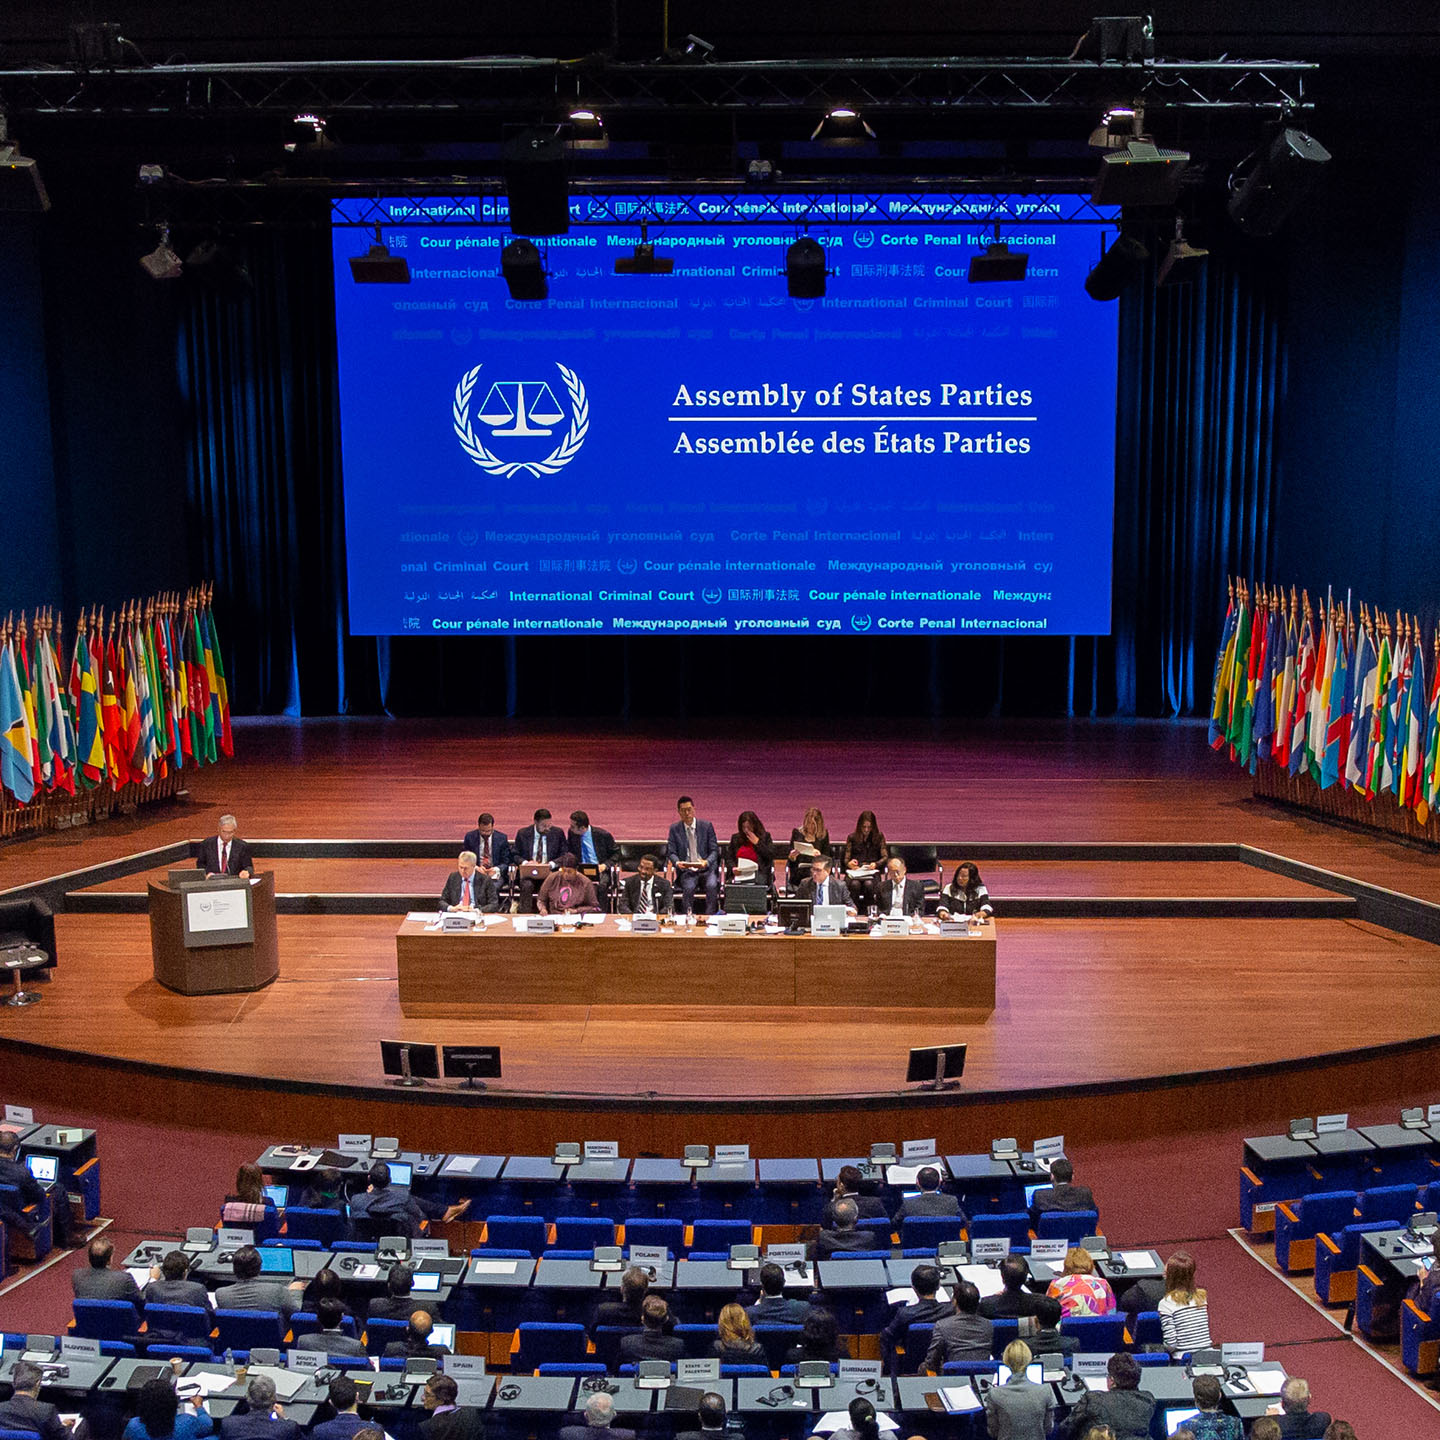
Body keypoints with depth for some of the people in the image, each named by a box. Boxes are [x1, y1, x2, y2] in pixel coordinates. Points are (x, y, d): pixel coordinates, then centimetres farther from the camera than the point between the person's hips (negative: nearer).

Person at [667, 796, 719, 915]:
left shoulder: (707, 826, 6)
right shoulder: (674, 829, 8)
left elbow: (714, 850, 3)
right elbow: (671, 852, 5)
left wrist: (707, 862, -18)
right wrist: (677, 863, -18)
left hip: (707, 868, 0)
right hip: (686, 869, 0)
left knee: (711, 886, -31)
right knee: (688, 888, -32)